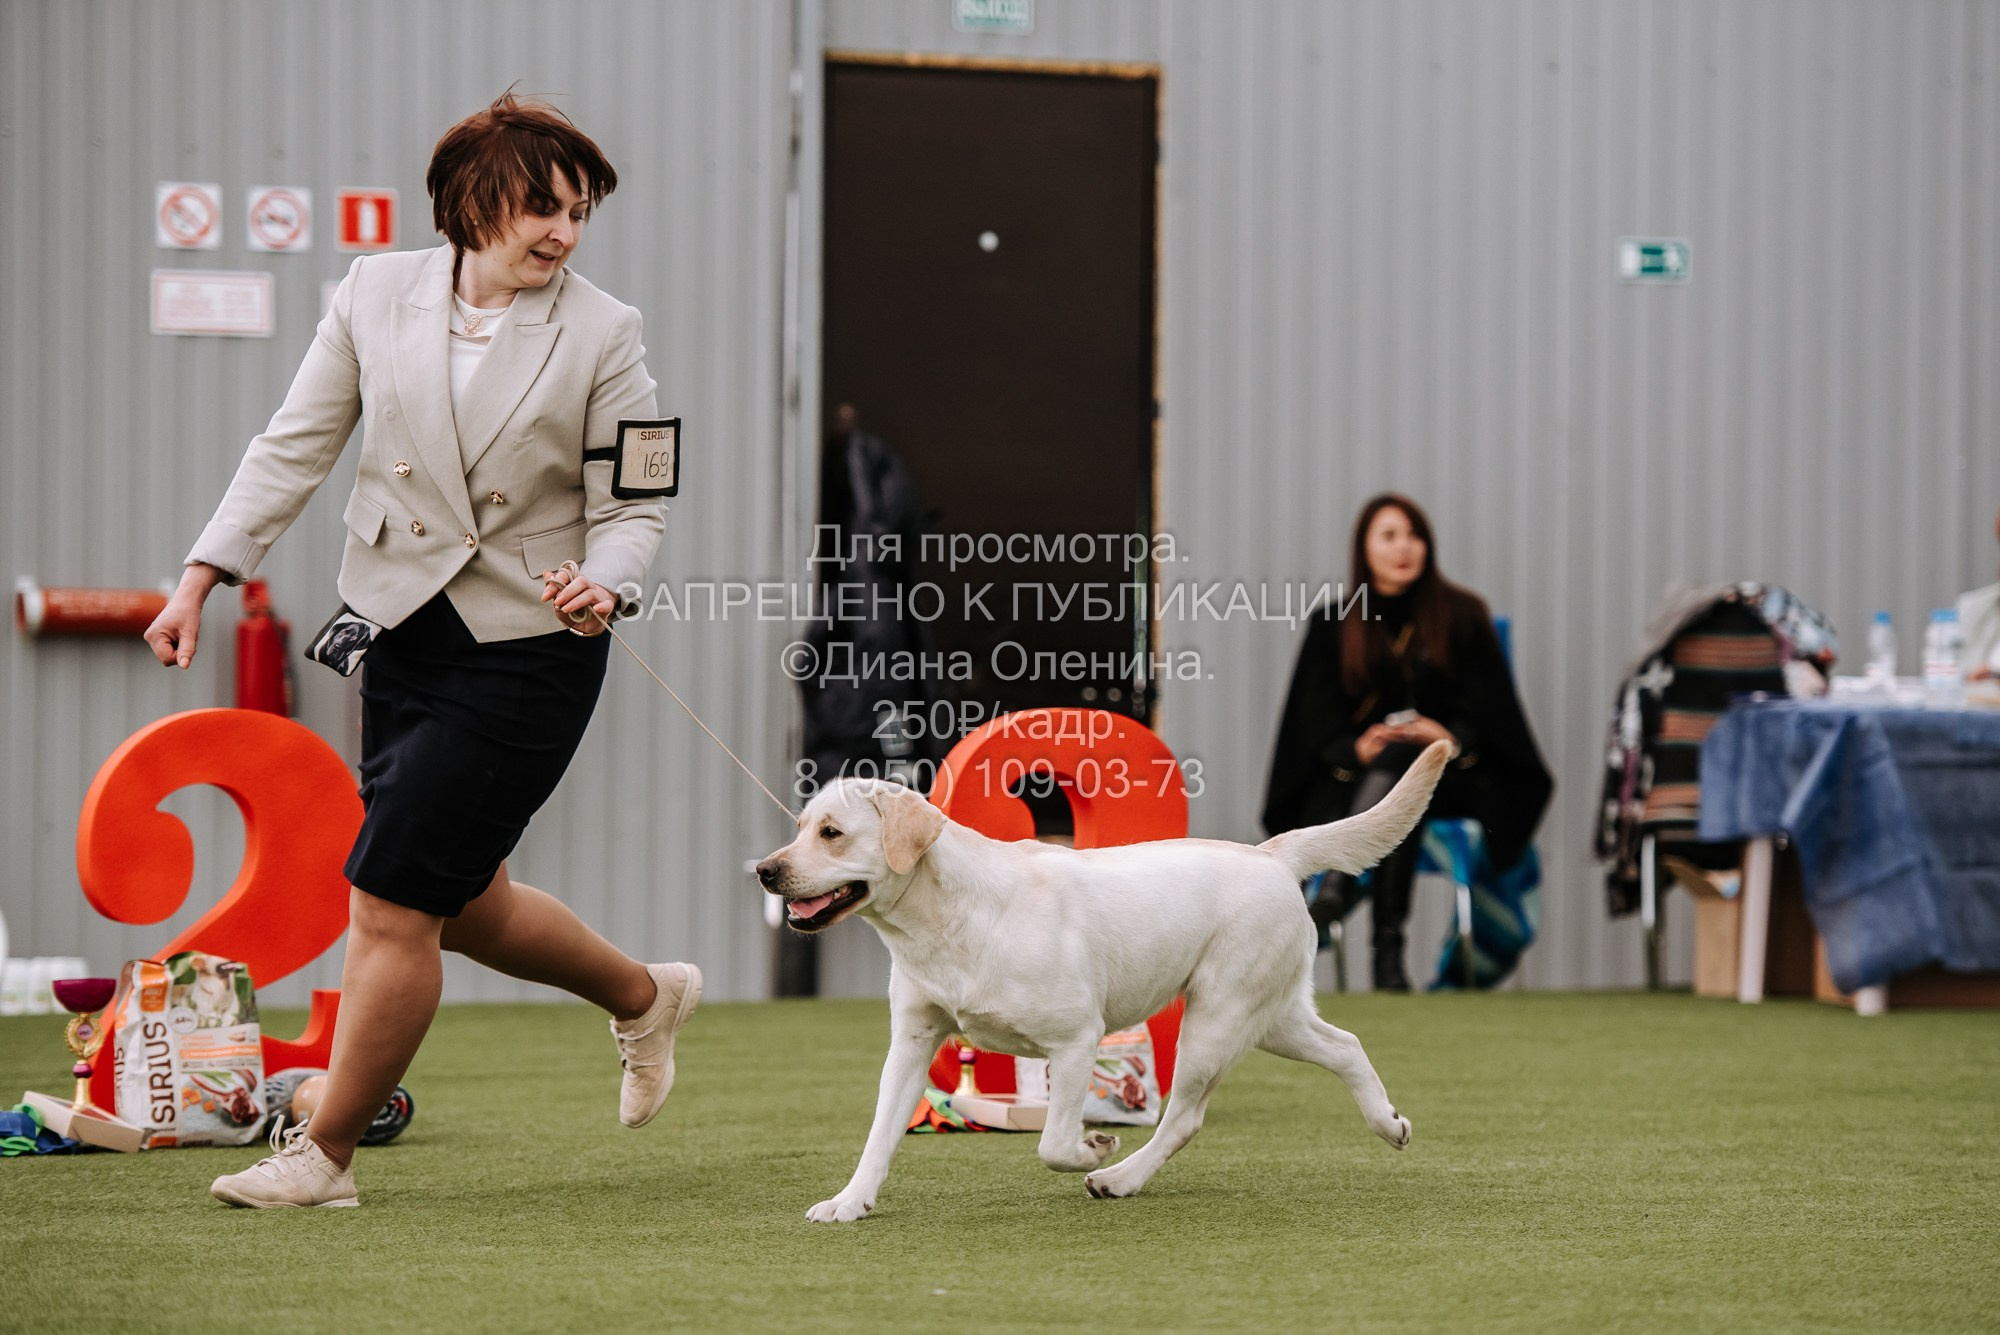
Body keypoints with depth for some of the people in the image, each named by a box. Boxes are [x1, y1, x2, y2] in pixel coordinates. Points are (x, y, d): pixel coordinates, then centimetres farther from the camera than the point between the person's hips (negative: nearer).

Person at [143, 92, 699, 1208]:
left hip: (525, 650, -5)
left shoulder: (603, 333, -6)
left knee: (391, 901, -7)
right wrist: (205, 575, -1)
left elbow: (634, 506, -4)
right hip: (403, 634, 5)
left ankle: (326, 1153, 8)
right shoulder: (377, 293, 1)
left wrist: (603, 582, -25)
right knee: (463, 903, 15)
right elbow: (297, 446, 4)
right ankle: (646, 996, 43)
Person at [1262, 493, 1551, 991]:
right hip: (1355, 776, 1)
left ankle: (1342, 883, -54)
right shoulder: (1333, 626, 12)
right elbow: (1318, 715, 2)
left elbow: (1489, 707, 3)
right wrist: (1355, 748, -20)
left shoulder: (1461, 616, 10)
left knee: (1398, 756, -36)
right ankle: (1387, 947, -49)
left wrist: (1451, 738, -19)